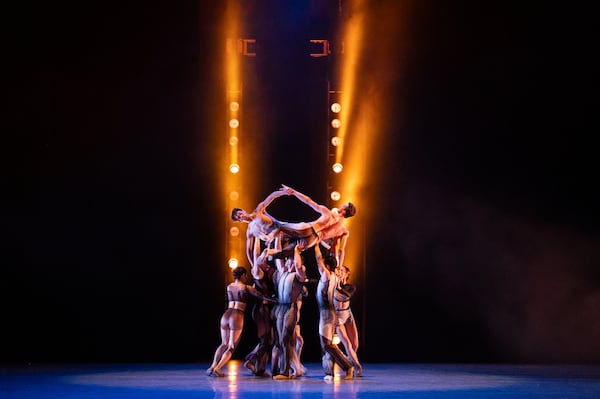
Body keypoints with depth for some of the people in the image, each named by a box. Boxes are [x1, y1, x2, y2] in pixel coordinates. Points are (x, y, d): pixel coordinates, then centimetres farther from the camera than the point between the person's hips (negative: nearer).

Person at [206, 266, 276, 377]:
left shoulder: (229, 287, 14)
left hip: (226, 316, 5)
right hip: (237, 318, -5)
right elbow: (261, 296, -6)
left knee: (224, 344, 22)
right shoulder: (246, 288, -1)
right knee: (231, 347, 5)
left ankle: (213, 366, 9)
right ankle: (218, 368, -10)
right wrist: (276, 300, -6)